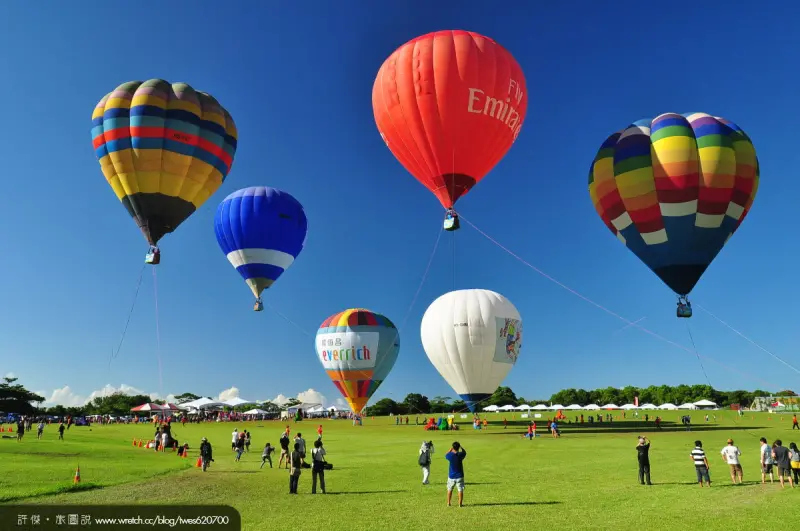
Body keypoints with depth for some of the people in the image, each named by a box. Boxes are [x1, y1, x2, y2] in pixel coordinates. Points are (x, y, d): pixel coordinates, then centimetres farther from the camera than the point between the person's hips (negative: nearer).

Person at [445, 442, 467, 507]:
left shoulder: (450, 455, -14)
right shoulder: (460, 455, -13)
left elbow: (446, 455, 11)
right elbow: (464, 452, 10)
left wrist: (450, 450, 18)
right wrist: (461, 447, 19)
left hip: (451, 476, 1)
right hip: (459, 476, -1)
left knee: (449, 490, 15)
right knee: (460, 490, 5)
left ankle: (448, 503, 21)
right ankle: (460, 503, 4)